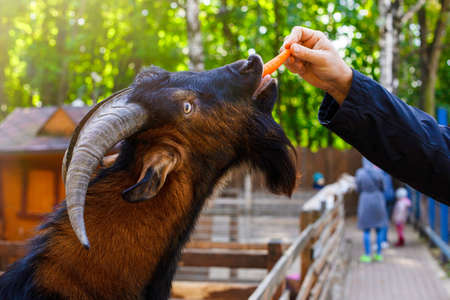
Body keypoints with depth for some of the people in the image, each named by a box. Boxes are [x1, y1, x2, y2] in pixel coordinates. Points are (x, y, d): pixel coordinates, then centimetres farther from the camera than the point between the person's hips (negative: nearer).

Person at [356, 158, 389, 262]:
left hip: (365, 202, -1)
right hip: (378, 201, 1)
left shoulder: (360, 173, -9)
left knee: (366, 231, 6)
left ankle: (367, 255, 5)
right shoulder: (378, 172, -8)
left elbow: (358, 189, -2)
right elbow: (382, 188, 2)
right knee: (379, 230, 12)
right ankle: (378, 254, 14)